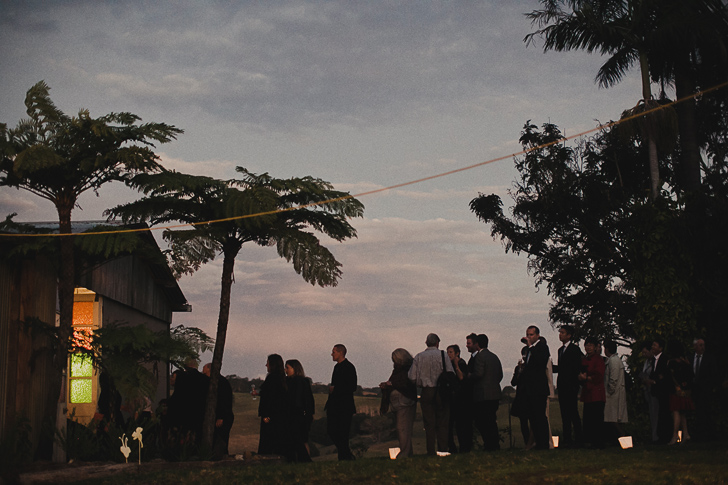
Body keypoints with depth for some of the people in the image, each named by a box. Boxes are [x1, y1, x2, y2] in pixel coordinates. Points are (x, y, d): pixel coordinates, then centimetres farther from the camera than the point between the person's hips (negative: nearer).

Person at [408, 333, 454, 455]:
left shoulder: (418, 357, 3)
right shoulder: (443, 355, -3)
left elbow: (412, 377, -1)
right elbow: (450, 374, -9)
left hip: (426, 393, 2)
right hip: (441, 392, -2)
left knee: (429, 425, 5)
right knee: (442, 424, 4)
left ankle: (431, 452, 3)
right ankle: (442, 450, -1)